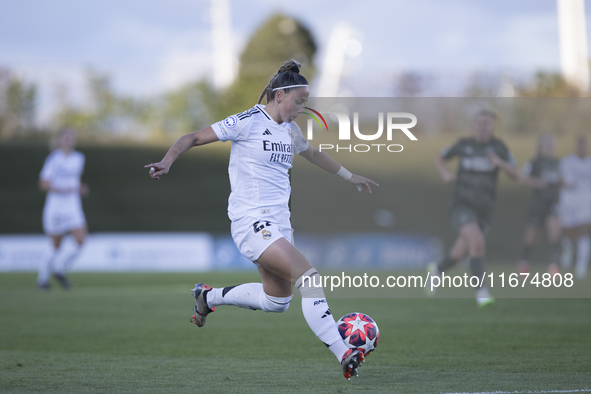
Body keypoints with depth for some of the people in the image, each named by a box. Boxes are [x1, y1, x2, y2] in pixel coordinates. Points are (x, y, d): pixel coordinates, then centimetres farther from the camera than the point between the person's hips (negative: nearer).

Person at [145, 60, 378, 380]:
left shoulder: (290, 130, 13)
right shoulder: (248, 122, -10)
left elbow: (313, 154, 35)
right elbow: (193, 138, -7)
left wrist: (350, 177, 43)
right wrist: (167, 161, -25)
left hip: (278, 222, 9)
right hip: (252, 222, -9)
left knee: (277, 301, 15)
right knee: (310, 278, -22)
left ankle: (208, 296, 35)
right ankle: (344, 356, -25)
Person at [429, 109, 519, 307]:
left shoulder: (498, 146, -1)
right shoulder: (464, 145, 1)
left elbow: (514, 174, -4)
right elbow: (439, 159, 16)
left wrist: (500, 163, -24)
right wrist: (445, 174, -6)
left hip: (484, 209, 3)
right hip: (462, 204, -3)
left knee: (461, 253, 15)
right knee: (477, 243, -27)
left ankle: (437, 269, 47)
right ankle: (482, 291, -21)